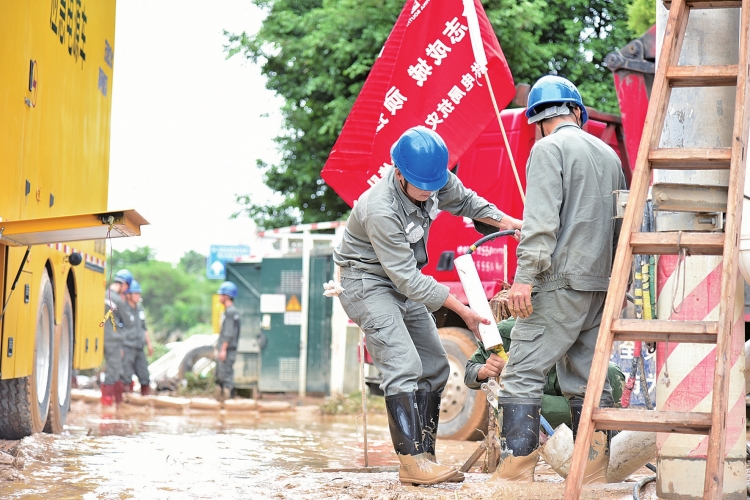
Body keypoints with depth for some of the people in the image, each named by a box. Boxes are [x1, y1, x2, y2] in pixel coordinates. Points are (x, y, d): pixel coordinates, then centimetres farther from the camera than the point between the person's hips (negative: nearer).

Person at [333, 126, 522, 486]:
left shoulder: (435, 180, -12)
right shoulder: (381, 210, -33)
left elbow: (465, 201, 12)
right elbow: (409, 279, -29)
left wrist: (507, 222, -4)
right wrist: (463, 311, -27)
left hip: (403, 283, 9)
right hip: (367, 282, -8)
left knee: (434, 368, 6)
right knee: (403, 365, -22)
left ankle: (425, 457, 9)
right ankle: (412, 460, -21)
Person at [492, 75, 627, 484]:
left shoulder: (549, 148, -4)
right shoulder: (608, 154, 19)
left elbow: (541, 219, -16)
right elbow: (621, 225, 22)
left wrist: (525, 275, -20)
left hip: (562, 281, -8)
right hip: (601, 284, 8)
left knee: (522, 373, -8)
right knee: (588, 379, 10)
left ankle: (517, 472, -13)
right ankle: (594, 473, 9)